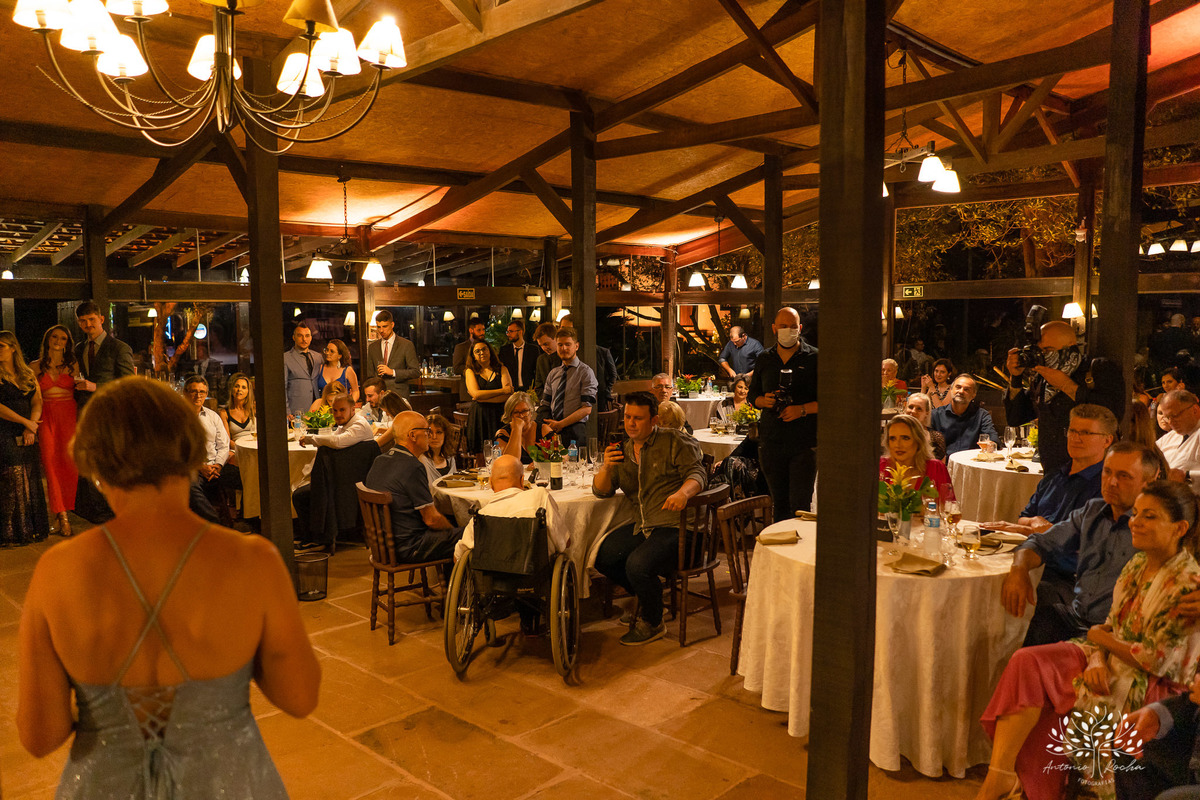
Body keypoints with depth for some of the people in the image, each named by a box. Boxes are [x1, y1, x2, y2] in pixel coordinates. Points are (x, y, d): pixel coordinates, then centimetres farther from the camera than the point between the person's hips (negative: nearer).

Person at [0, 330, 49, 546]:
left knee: (28, 484, 4)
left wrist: (31, 428, -9)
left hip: (26, 438, 4)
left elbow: (37, 403, 5)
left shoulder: (28, 375, 13)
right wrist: (26, 422, -11)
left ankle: (29, 531, 12)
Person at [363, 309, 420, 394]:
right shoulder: (372, 346, 12)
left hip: (399, 393, -3)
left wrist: (393, 372, -12)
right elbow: (370, 374, 16)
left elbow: (416, 372, -4)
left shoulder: (406, 345, -1)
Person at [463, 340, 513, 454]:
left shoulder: (502, 369, 10)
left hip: (499, 415, 0)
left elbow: (508, 395, -3)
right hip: (479, 417, 0)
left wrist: (482, 398, -9)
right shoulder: (470, 371, 11)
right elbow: (476, 394, -6)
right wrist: (503, 390, -8)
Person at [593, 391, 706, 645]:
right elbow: (601, 491, 13)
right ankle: (647, 596, 16)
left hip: (677, 526, -7)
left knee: (638, 565, -27)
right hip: (643, 526, 7)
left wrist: (683, 493, -32)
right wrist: (606, 467, -9)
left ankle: (652, 623, 1)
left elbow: (696, 473, -9)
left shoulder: (674, 441, -1)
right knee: (602, 556, -9)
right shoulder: (622, 451, 15)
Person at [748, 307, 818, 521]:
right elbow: (752, 395, 19)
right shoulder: (765, 359, 12)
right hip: (771, 443, 4)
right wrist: (764, 401, -4)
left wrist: (802, 410, -17)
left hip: (804, 443, -4)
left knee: (800, 505, -7)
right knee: (779, 502, 13)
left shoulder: (814, 358, -1)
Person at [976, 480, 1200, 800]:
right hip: (1110, 658, 7)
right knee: (1027, 662, -19)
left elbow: (1156, 660, -17)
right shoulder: (1137, 564, 8)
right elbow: (1111, 626, 9)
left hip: (1152, 687, -7)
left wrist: (1100, 637, -5)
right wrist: (1097, 661, -11)